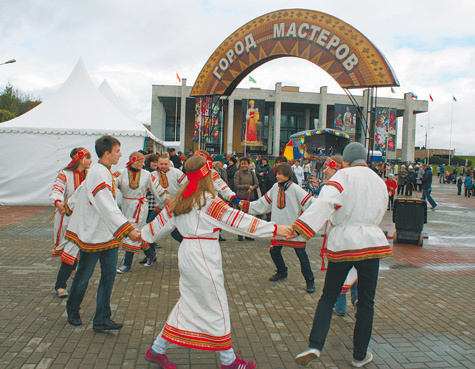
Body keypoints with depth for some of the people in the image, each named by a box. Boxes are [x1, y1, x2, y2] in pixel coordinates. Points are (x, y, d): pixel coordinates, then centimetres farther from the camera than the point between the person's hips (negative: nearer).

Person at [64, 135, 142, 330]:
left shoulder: (104, 172, 11)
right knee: (84, 275, 9)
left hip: (109, 233, 8)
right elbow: (108, 208, -29)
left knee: (109, 274, 5)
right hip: (93, 233, -8)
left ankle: (102, 319, 11)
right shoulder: (98, 173, -20)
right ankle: (72, 311, 32)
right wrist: (128, 230, -33)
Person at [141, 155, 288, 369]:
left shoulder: (180, 199, 7)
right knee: (216, 308, 4)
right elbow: (238, 220, -16)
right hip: (203, 258, -8)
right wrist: (274, 229, -12)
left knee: (188, 303, 18)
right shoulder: (208, 201, -16)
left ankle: (157, 350, 25)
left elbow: (162, 222, 17)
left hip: (186, 254, 8)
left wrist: (144, 235, 36)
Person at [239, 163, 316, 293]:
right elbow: (263, 203, 13)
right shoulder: (275, 187, 6)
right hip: (278, 228, 6)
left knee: (301, 254, -1)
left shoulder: (295, 189, -11)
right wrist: (247, 205, 10)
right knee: (274, 251, 13)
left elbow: (310, 203, -17)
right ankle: (282, 272, 40)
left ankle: (309, 280, 16)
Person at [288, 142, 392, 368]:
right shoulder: (380, 182, 13)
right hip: (371, 242, 3)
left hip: (342, 242, -3)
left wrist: (301, 227, -31)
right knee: (366, 301, 12)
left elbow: (325, 201, -23)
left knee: (328, 297, 10)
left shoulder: (345, 175, -5)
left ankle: (315, 346, -2)